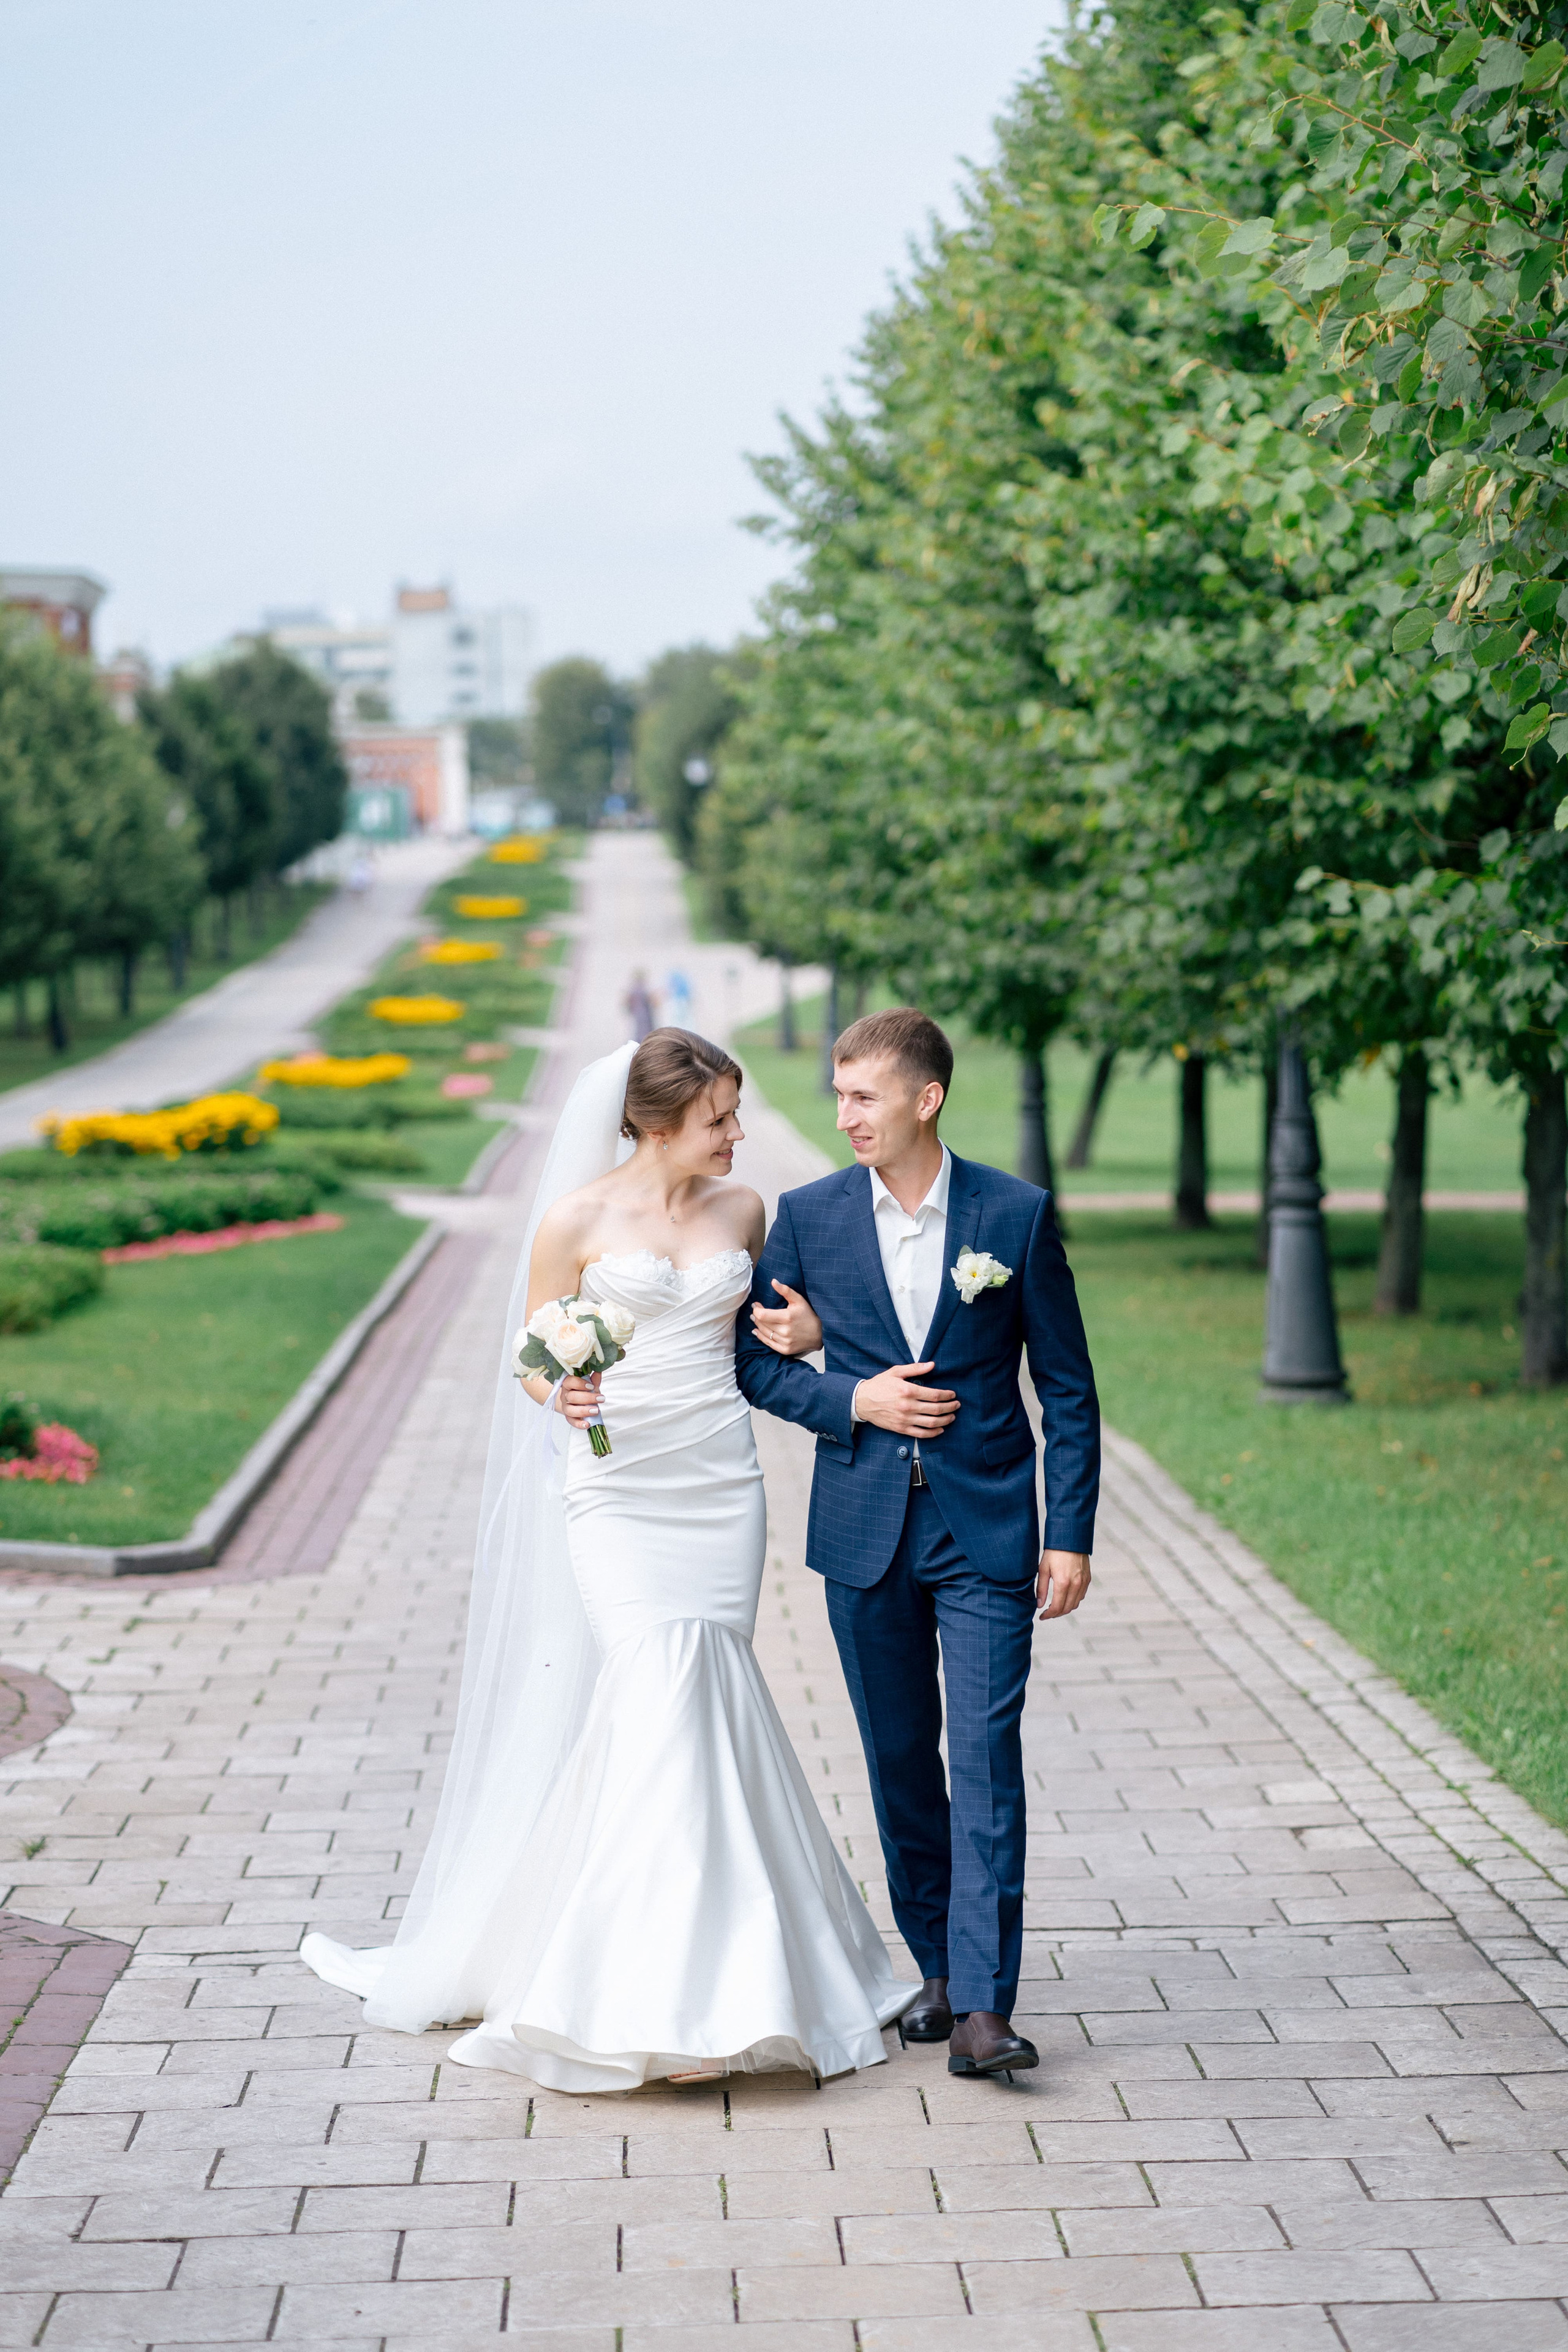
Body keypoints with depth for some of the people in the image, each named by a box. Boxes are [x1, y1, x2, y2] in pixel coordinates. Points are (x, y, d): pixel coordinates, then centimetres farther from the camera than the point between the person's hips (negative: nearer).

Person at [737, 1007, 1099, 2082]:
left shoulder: (1018, 1214, -4)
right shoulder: (809, 1215, 1)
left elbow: (1068, 1388, 0)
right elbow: (757, 1361, 7)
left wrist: (1071, 1536, -4)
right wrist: (855, 1401, -11)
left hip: (987, 1529, -2)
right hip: (865, 1530, 3)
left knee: (987, 1759, -9)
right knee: (901, 1760, 11)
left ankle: (983, 2008, -9)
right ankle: (939, 1965, 25)